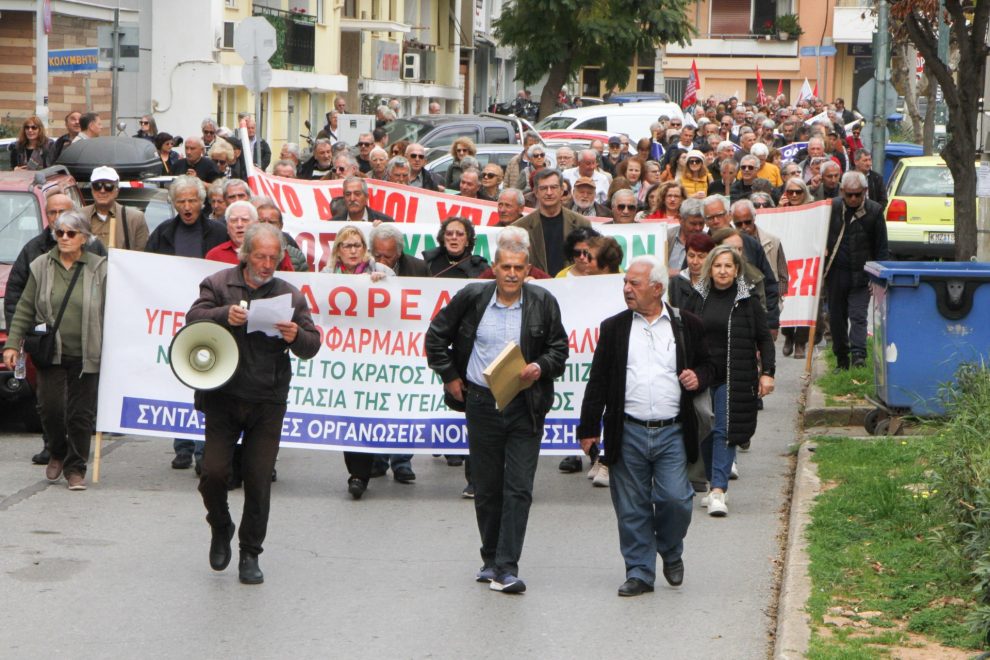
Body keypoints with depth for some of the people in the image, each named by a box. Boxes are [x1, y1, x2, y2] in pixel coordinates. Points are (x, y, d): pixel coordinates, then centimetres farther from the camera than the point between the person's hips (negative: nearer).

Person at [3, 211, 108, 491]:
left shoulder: (99, 269, 0)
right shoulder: (41, 267, 5)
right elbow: (25, 309, 8)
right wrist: (12, 343, 2)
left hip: (85, 356, -1)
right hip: (50, 353, 1)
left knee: (81, 413, 0)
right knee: (51, 407, -4)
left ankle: (75, 468, 13)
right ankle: (57, 454, 22)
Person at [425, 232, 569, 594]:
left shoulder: (543, 303, -2)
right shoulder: (472, 298, -2)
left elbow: (559, 348, 6)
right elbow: (436, 336, 11)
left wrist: (540, 368, -13)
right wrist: (449, 376, 6)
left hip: (526, 406, -1)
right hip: (481, 403, 1)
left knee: (519, 488, -7)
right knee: (487, 488, 9)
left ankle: (507, 569, -7)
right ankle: (491, 560, 24)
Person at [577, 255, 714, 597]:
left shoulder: (686, 325, 7)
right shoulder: (614, 328, 7)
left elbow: (707, 364, 20)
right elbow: (598, 381, 7)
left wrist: (699, 377, -4)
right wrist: (589, 429, 4)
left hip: (672, 431, -1)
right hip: (628, 433, 1)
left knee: (675, 499, -8)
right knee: (632, 508, 3)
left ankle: (671, 552, 21)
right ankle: (639, 572, 15)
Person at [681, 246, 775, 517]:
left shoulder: (747, 301, 1)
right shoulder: (697, 298, 7)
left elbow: (764, 339, 5)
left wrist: (767, 372, -2)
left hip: (734, 379, -3)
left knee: (725, 432, -9)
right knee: (704, 432, 6)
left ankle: (718, 491, -13)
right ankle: (715, 486, 19)